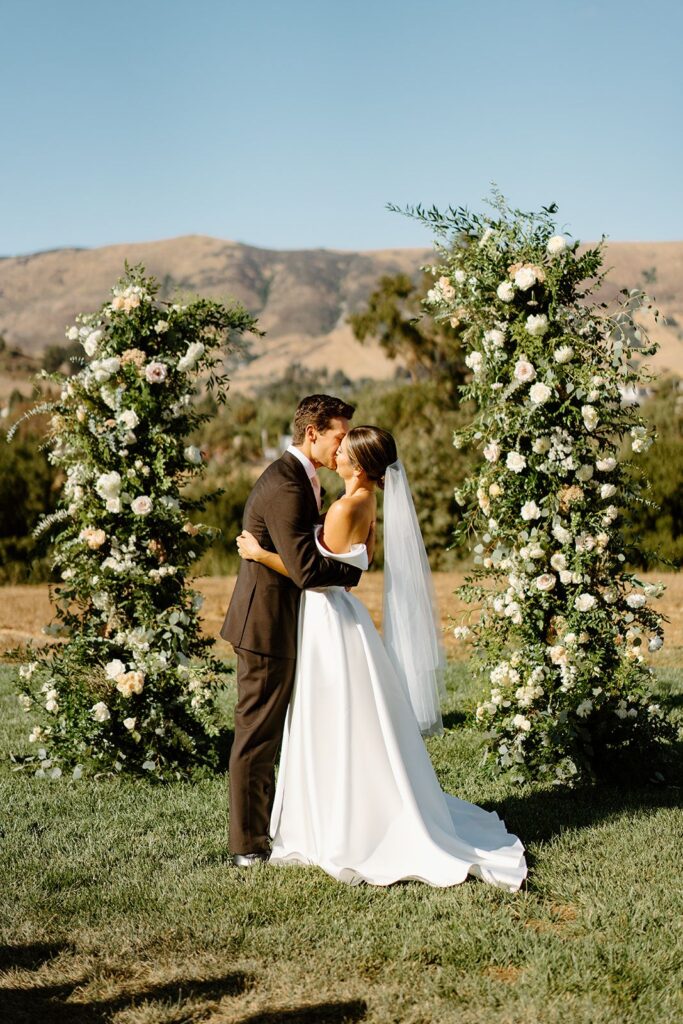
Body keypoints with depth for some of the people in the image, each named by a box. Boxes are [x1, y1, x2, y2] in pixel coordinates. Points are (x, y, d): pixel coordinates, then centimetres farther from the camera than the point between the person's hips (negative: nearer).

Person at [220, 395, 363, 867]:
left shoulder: (296, 477, 12)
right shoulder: (285, 486, -22)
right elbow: (306, 570, -28)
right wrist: (354, 568, -14)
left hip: (275, 623, 10)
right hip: (268, 627, -10)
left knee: (271, 732, 19)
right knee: (258, 735, -1)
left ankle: (265, 826, 31)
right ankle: (248, 845, 9)